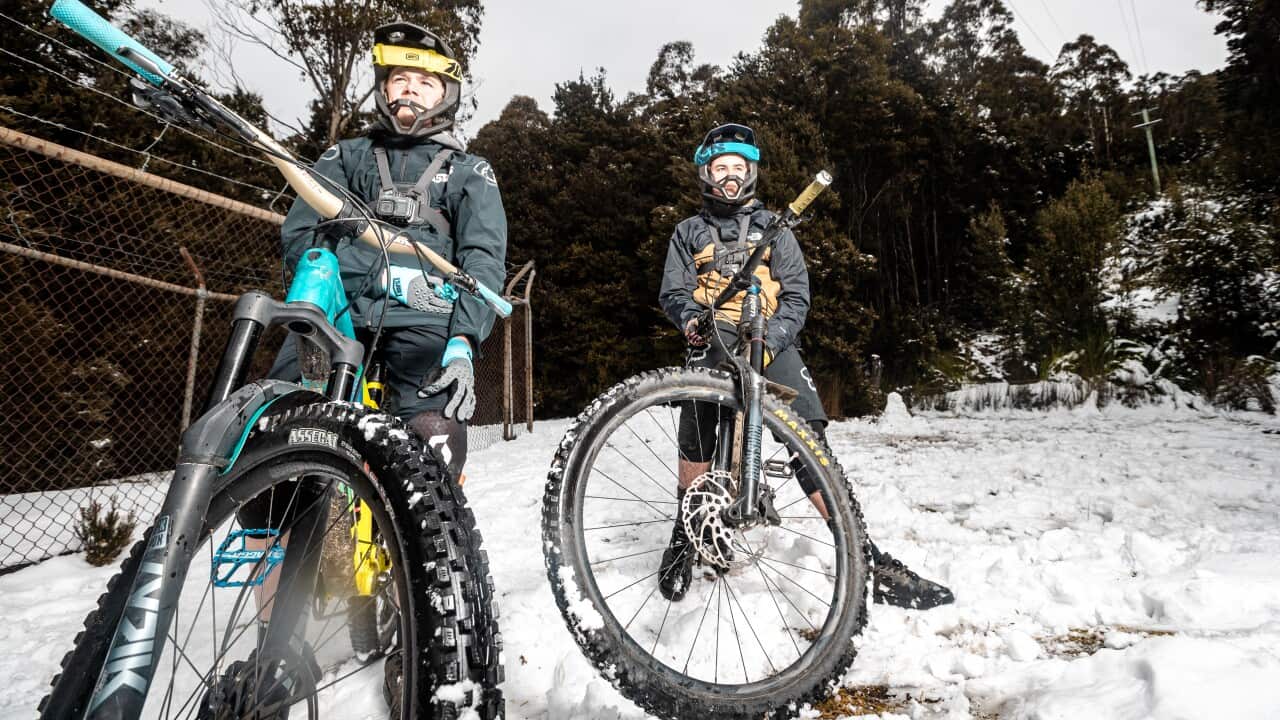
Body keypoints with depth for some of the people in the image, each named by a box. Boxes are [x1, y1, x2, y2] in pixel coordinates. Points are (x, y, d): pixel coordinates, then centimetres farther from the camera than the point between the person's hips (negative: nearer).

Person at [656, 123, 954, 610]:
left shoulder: (771, 227, 18)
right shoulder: (689, 232, 21)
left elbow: (796, 296, 7)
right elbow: (673, 291, 11)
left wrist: (768, 342, -11)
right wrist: (691, 319, -14)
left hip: (769, 341, 0)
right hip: (712, 342, 1)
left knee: (809, 442, -17)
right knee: (695, 437, -20)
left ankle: (866, 558, -14)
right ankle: (685, 533, 3)